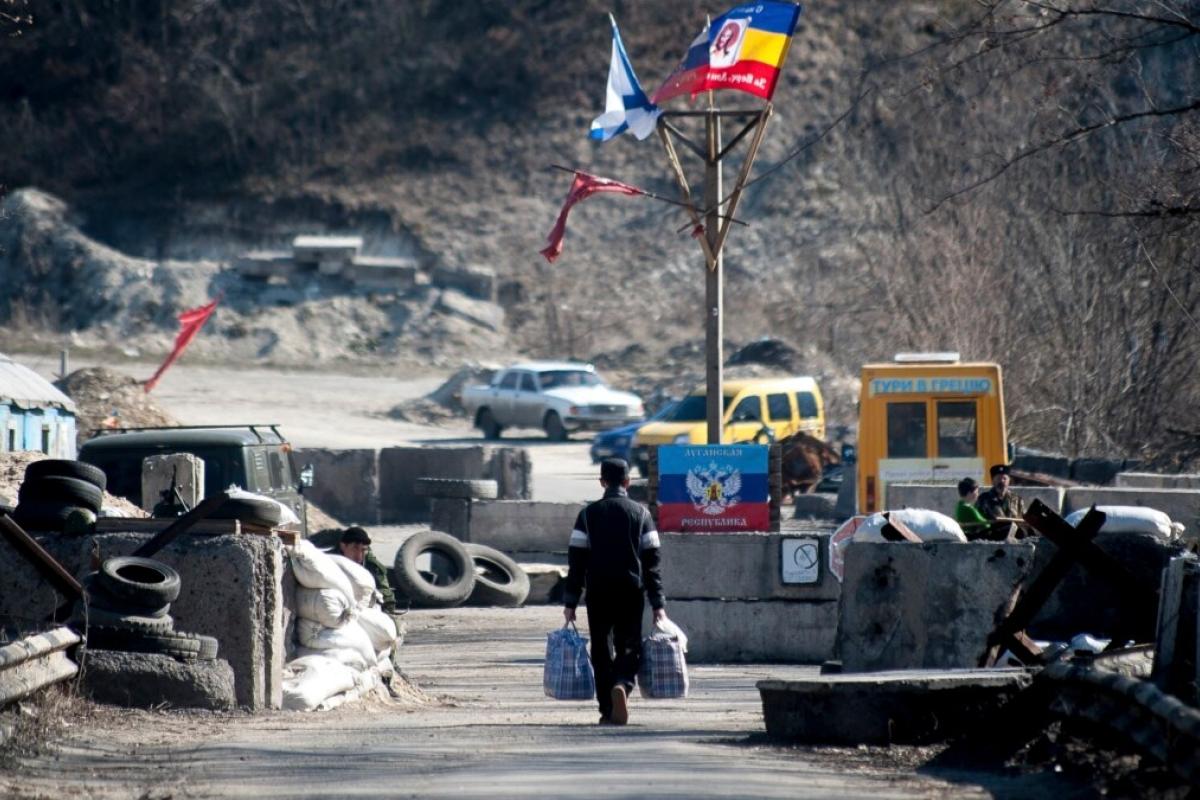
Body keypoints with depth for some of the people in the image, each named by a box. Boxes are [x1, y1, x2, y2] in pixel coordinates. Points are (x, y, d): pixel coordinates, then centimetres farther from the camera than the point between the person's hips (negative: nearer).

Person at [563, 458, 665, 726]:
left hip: (598, 592, 0)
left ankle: (607, 711, 4)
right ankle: (622, 684, -26)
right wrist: (658, 603, 2)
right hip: (631, 593, 0)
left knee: (602, 651, 8)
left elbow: (576, 560, 0)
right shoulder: (640, 513, 3)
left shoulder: (589, 514, 2)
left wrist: (570, 601, 2)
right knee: (629, 648, 4)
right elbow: (651, 561, 1)